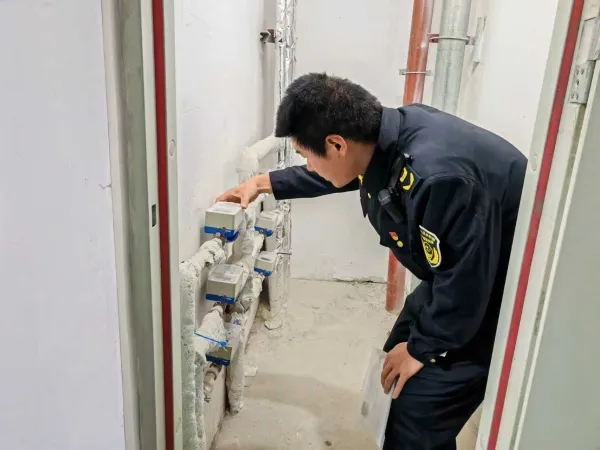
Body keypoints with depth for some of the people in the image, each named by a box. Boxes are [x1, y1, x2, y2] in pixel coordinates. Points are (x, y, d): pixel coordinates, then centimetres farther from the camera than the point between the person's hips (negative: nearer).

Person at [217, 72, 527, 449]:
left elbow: (466, 280, -28)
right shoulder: (383, 136, -10)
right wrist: (265, 183, 14)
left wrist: (423, 346, -14)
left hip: (495, 295, -8)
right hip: (452, 277, 9)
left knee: (417, 415, -5)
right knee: (400, 354, 20)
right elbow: (328, 173, 12)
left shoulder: (437, 176, -39)